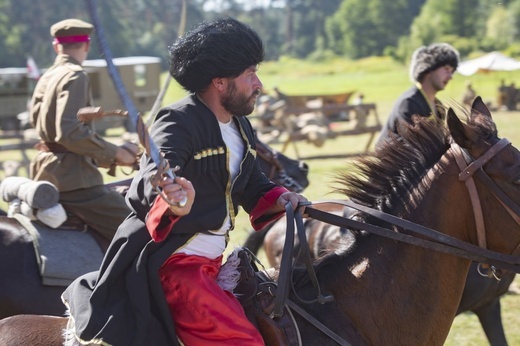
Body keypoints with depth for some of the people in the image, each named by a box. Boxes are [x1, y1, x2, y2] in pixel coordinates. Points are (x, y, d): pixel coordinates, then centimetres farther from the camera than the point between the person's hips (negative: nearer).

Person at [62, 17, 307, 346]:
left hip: (213, 264, 9)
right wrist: (173, 203, -56)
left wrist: (279, 200, -6)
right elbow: (153, 179, -33)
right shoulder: (178, 124, -16)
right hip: (171, 262, -9)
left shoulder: (241, 127, 10)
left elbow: (252, 186, 16)